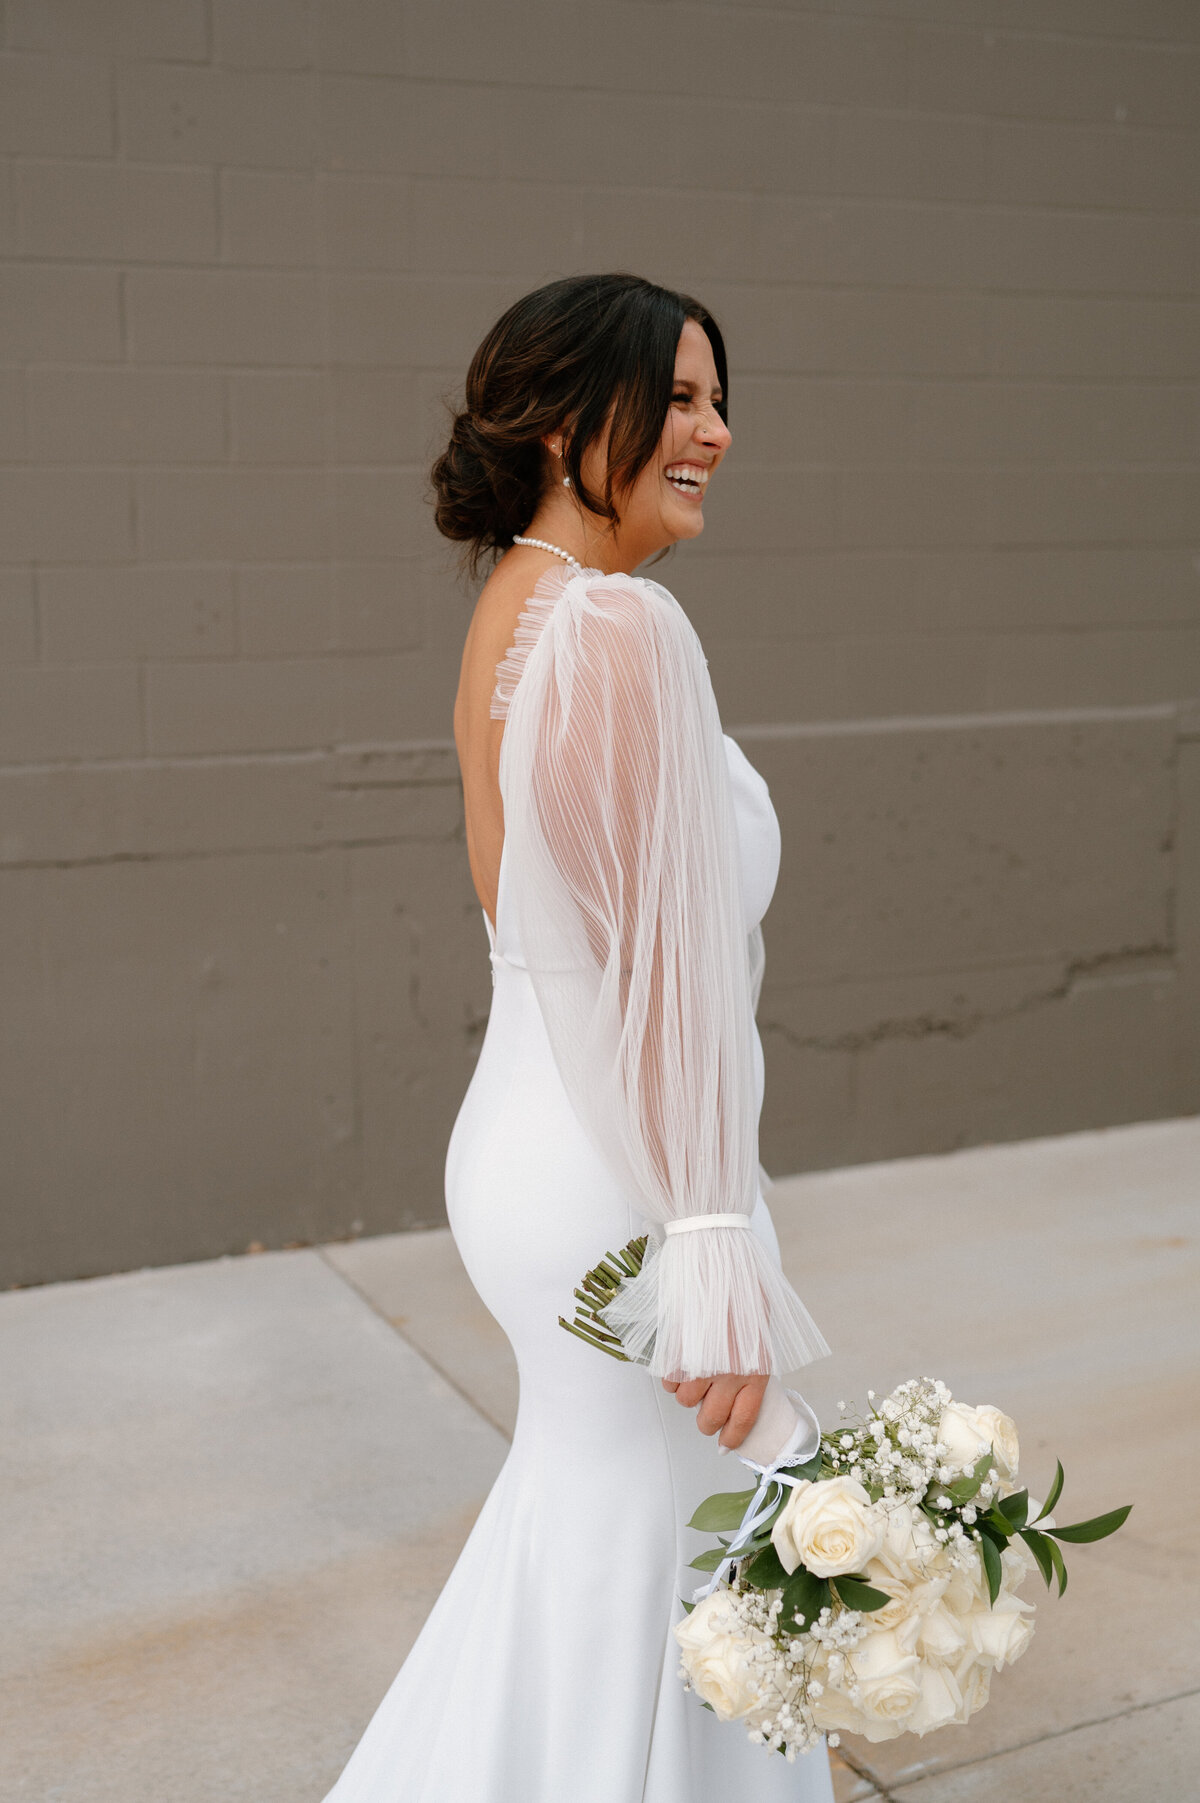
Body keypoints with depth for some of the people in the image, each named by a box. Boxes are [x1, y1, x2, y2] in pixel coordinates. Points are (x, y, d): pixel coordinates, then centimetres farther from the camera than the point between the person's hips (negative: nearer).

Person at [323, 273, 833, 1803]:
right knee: (642, 1567, 10)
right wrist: (716, 1251, -19)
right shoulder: (622, 626, -21)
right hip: (619, 1183, -10)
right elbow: (663, 964, -23)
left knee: (576, 1532, 27)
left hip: (521, 1145, 10)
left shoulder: (511, 609, 9)